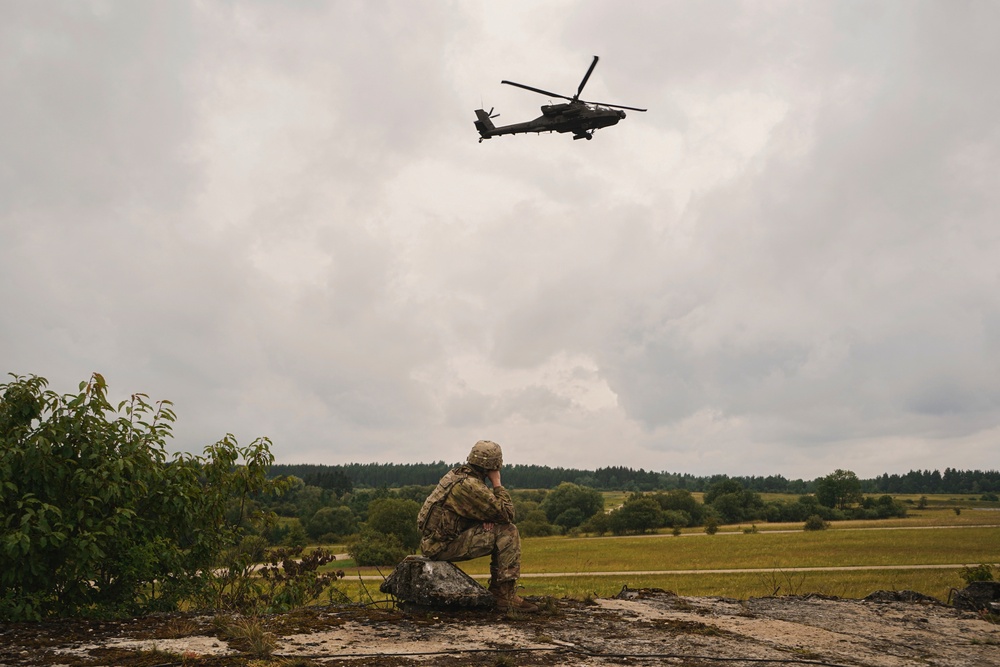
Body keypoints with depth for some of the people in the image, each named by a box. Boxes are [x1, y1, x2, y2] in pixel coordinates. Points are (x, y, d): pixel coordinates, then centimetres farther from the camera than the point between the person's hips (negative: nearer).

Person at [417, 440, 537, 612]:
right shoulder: (469, 485, -22)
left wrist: (488, 518, -3)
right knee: (508, 532, -13)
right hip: (443, 545, -10)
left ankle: (497, 590, 16)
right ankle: (506, 596, -10)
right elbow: (507, 513, -18)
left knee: (505, 530, 13)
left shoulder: (457, 474, 9)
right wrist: (497, 483, -7)